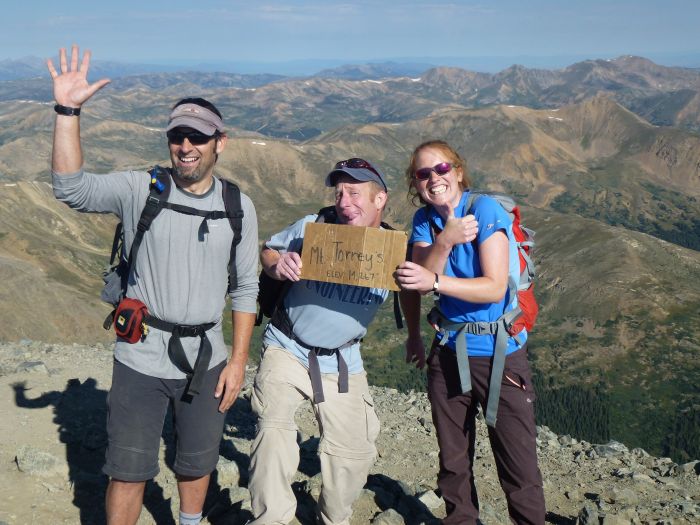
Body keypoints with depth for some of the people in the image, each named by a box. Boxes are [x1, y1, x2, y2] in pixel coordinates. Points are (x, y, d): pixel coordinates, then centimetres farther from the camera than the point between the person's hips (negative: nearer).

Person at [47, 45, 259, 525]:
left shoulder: (239, 207, -2)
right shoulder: (140, 190, -7)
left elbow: (246, 289, 2)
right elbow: (72, 188, -21)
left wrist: (238, 361, 0)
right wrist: (68, 110, -28)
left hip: (206, 359, 2)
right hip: (141, 359, -2)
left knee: (197, 464, 20)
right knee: (129, 471, 9)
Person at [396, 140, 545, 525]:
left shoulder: (485, 210, -14)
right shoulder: (424, 220, 2)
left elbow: (495, 288, -22)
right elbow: (420, 285, -11)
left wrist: (435, 281, -33)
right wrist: (445, 241, -26)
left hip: (499, 352, -5)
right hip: (449, 350, 5)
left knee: (519, 469, -2)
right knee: (452, 461, 18)